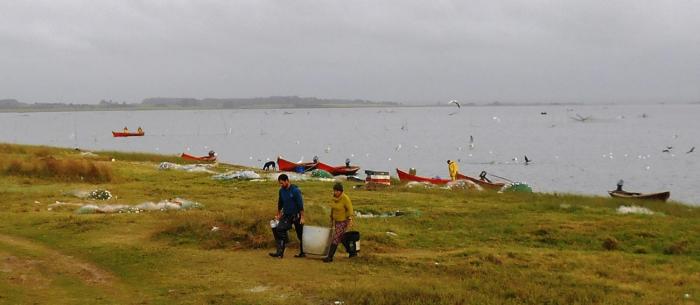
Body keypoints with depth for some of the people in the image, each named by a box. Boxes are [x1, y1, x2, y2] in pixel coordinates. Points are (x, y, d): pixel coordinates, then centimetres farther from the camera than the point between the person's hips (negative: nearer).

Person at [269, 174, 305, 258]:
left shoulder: (295, 190, -15)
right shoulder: (281, 191, 4)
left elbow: (300, 204, -16)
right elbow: (280, 203, 18)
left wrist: (302, 217, -18)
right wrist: (278, 214, 22)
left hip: (296, 216, -5)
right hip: (286, 216, 6)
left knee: (300, 235, 5)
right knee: (279, 230, -10)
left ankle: (303, 252, 19)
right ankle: (280, 252, -10)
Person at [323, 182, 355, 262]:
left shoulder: (345, 198, -20)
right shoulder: (334, 198, 1)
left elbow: (350, 209, -20)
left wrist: (350, 220, -28)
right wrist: (331, 218, 18)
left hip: (344, 221, -8)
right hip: (337, 221, 8)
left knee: (335, 238, -9)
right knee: (342, 238, 17)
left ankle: (330, 257, -5)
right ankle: (352, 252, 32)